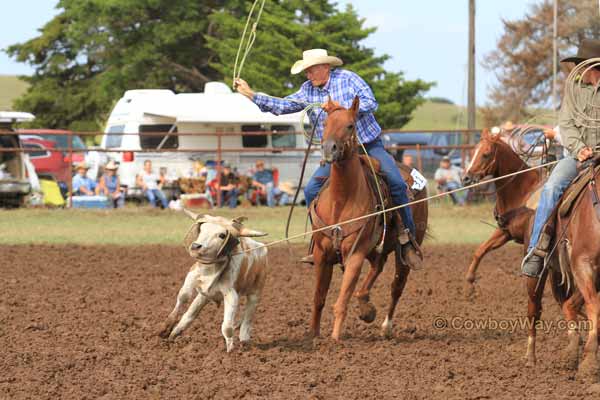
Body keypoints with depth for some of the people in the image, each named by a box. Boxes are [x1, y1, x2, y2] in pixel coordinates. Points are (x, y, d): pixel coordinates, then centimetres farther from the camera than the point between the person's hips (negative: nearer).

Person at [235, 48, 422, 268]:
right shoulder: (308, 90, 6)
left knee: (395, 182, -23)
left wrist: (341, 108, -24)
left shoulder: (348, 78, -7)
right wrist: (251, 94, -6)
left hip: (369, 145, -4)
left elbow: (371, 102, -15)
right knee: (311, 190, -13)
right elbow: (282, 106, 2)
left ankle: (408, 237, -11)